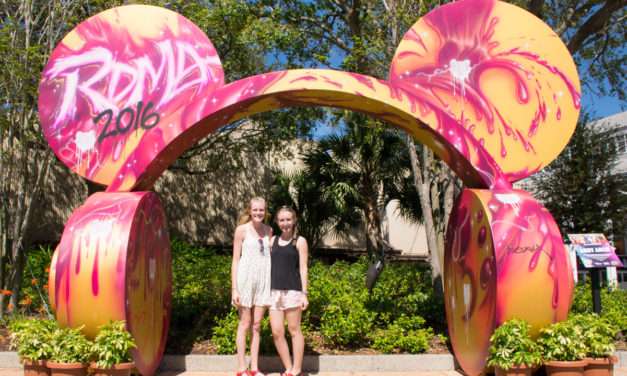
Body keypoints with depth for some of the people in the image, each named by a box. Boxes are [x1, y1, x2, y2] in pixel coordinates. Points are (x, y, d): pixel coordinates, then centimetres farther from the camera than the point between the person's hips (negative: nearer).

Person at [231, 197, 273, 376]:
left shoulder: (268, 230, 8)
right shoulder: (242, 229, -4)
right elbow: (235, 260, -5)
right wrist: (234, 288, -10)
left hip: (263, 280, 4)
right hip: (246, 279, -4)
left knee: (257, 325, 8)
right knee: (245, 324, 2)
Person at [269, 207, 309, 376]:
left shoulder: (300, 241, 2)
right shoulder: (273, 240, 15)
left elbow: (303, 268, -2)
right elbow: (269, 265, 16)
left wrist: (304, 294, -8)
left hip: (293, 290, -4)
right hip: (274, 291, 4)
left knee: (294, 330, 3)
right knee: (277, 333, 2)